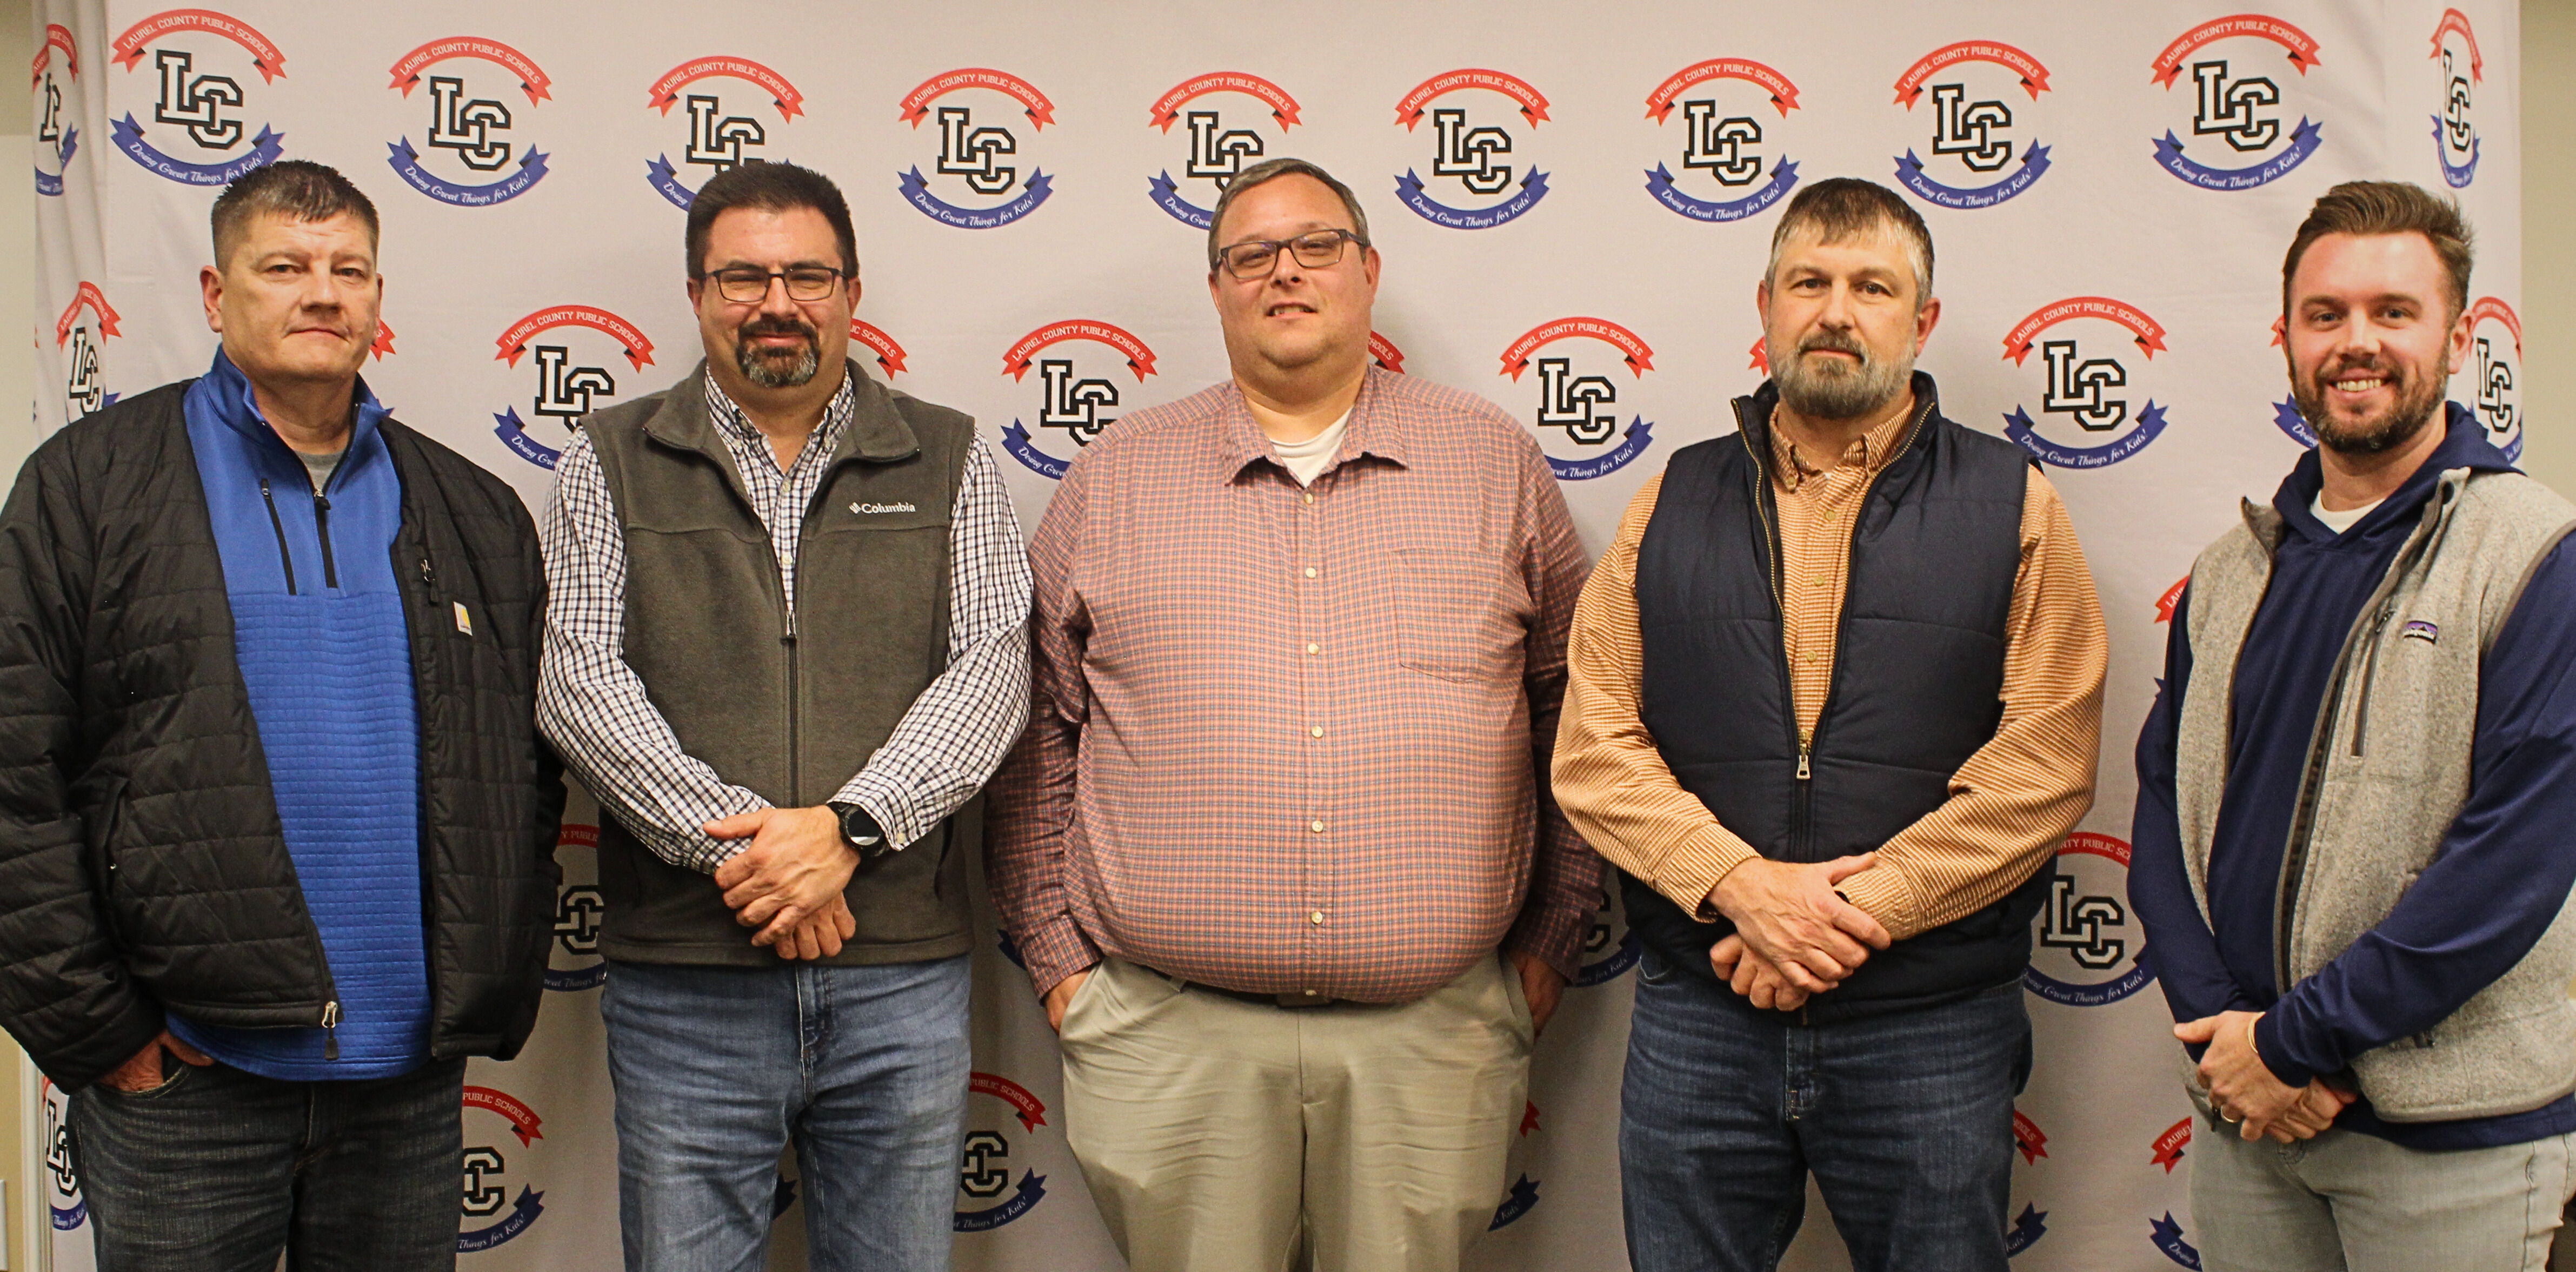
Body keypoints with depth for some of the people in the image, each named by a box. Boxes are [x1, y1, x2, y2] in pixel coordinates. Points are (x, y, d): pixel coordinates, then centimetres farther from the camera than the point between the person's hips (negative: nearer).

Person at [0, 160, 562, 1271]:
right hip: (182, 1071, -3)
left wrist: (496, 995, 3)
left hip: (410, 1073, 3)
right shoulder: (92, 484, 1)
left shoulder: (472, 514, 11)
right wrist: (90, 1024, -8)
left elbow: (529, 778, 12)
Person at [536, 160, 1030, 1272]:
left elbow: (991, 669, -2)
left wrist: (848, 827, -15)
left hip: (903, 976, 1)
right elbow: (580, 683, -3)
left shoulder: (947, 461, 9)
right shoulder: (612, 463, 7)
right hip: (683, 981, 0)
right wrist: (734, 844, -15)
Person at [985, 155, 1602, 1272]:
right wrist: (1056, 955, 4)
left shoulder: (1496, 466, 8)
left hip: (1428, 1034, 0)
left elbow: (1578, 715, 10)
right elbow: (1038, 730, 9)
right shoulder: (1116, 478, 8)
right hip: (1170, 1032, 0)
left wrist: (1550, 942, 6)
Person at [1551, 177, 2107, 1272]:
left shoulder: (2010, 506, 3)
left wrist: (1866, 908, -15)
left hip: (1933, 1029, -1)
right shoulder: (1673, 503, 8)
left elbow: (2048, 758, -7)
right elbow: (1594, 748, 1)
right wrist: (1744, 887, -13)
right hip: (1696, 1023, 2)